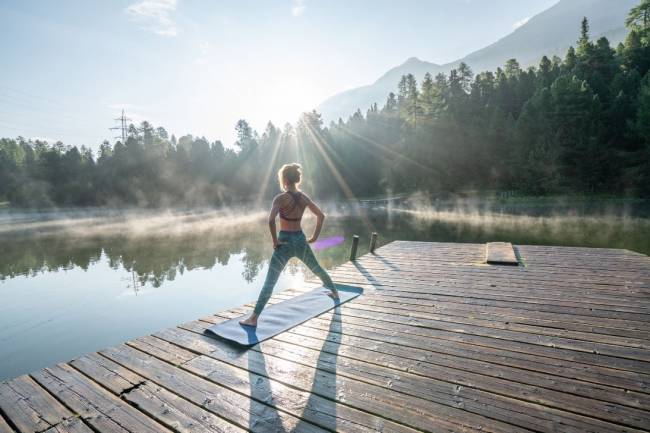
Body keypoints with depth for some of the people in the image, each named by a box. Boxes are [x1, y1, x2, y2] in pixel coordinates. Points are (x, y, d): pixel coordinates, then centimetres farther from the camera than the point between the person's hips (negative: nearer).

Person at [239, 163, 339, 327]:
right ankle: (335, 292, 47)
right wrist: (314, 236, 10)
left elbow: (271, 220, -28)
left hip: (285, 242, -5)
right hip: (301, 240, 5)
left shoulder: (280, 198, -14)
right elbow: (321, 215, 7)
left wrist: (275, 241, -16)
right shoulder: (304, 197, 2)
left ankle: (253, 318, -1)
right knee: (317, 269, 27)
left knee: (269, 282, -3)